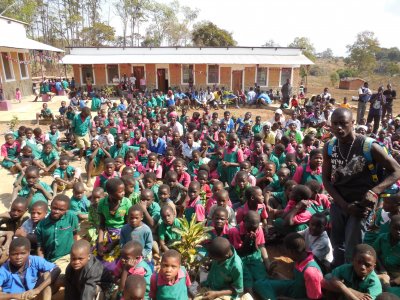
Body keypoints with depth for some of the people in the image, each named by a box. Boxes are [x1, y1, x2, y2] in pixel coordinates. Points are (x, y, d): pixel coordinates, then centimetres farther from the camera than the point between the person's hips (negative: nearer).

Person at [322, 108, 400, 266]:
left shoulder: (369, 146, -17)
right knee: (337, 246, 17)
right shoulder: (329, 147, -5)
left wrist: (374, 192, -24)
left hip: (361, 203, -4)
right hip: (338, 203, 4)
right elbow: (326, 179, -1)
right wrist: (344, 205, -11)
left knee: (352, 250, -2)